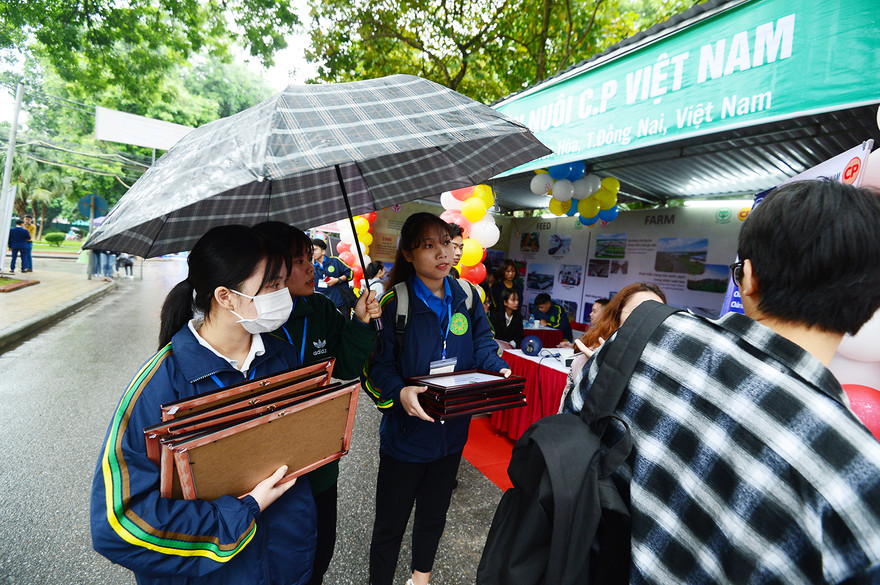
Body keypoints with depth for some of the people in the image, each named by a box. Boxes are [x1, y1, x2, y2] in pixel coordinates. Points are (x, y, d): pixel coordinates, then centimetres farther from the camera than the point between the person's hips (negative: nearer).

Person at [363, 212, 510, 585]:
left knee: (434, 512, 27)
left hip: (452, 431, 5)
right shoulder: (394, 303, -17)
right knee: (390, 524, 13)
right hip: (407, 432, -5)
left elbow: (483, 344, 7)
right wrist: (399, 393, -35)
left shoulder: (466, 296, -3)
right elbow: (376, 365, -18)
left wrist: (500, 370, -11)